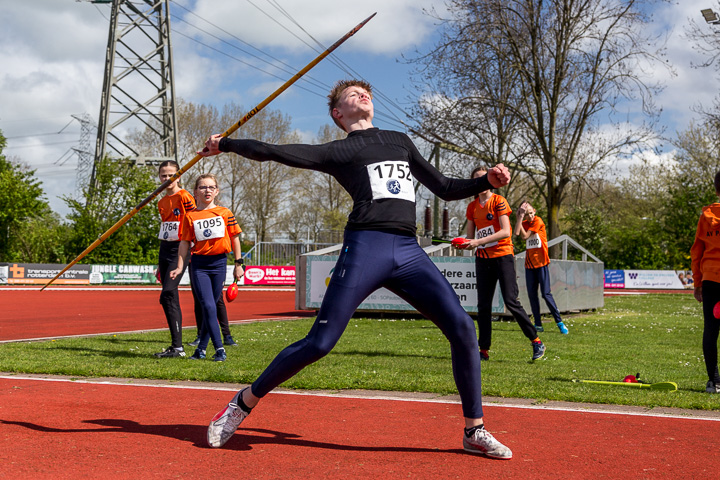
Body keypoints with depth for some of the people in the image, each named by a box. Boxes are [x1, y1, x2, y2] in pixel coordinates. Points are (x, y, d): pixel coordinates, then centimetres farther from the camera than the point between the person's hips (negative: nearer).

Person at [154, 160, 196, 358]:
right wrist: (160, 265, 23)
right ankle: (175, 346, 13)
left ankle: (178, 347, -16)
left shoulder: (184, 197, -9)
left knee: (167, 295, -18)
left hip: (180, 249, -8)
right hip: (164, 249, 8)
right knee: (171, 299, 8)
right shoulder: (162, 202, 16)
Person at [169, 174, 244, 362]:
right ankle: (219, 348, -8)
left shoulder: (225, 213, 4)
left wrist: (238, 263, 7)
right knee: (208, 306, -10)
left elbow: (234, 238, 8)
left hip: (219, 263, 1)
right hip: (199, 264, -1)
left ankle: (202, 347, 17)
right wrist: (180, 267, -2)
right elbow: (184, 242, 4)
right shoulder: (190, 216, 2)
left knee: (211, 306, 6)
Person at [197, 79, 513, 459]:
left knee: (462, 328, -10)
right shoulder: (339, 151, 13)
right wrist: (226, 144, 4)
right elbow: (277, 153, 7)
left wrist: (487, 181, 15)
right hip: (365, 248, -4)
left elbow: (444, 188, 29)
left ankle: (474, 432, 3)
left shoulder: (401, 141, 28)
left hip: (409, 252, 4)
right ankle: (244, 402, 9)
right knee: (320, 343, -9)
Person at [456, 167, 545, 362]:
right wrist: (463, 244, -11)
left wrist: (479, 241, -24)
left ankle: (536, 341, 1)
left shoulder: (498, 201, -6)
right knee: (483, 305, 2)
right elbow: (471, 236, 12)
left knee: (511, 301, -10)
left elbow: (505, 232, -17)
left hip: (502, 255, -5)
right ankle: (484, 349, 7)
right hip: (483, 258, 5)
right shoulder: (472, 207, 9)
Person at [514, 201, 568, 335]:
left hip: (541, 263, -6)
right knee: (532, 294, 4)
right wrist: (520, 217, -11)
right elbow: (516, 233, -12)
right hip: (529, 264, 6)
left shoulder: (538, 221, -7)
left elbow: (525, 236, -14)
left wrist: (521, 220, -8)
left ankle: (559, 322, 0)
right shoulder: (524, 223, 9)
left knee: (546, 294, -8)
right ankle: (538, 325, 10)